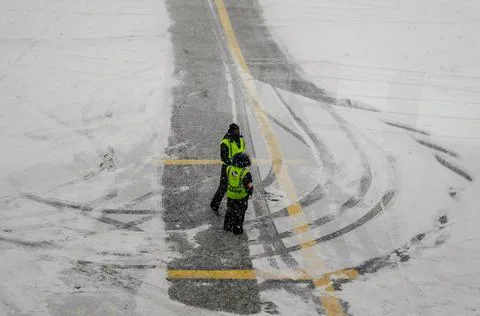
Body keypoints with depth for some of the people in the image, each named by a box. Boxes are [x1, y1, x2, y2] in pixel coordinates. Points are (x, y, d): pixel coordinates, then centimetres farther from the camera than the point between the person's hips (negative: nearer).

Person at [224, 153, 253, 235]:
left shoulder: (229, 169, -12)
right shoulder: (245, 173, -27)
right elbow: (249, 186, -20)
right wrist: (250, 191, 1)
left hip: (231, 195, 4)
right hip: (241, 196, -4)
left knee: (230, 211, 24)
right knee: (239, 213, 14)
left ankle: (227, 227, 36)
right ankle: (237, 230, 24)